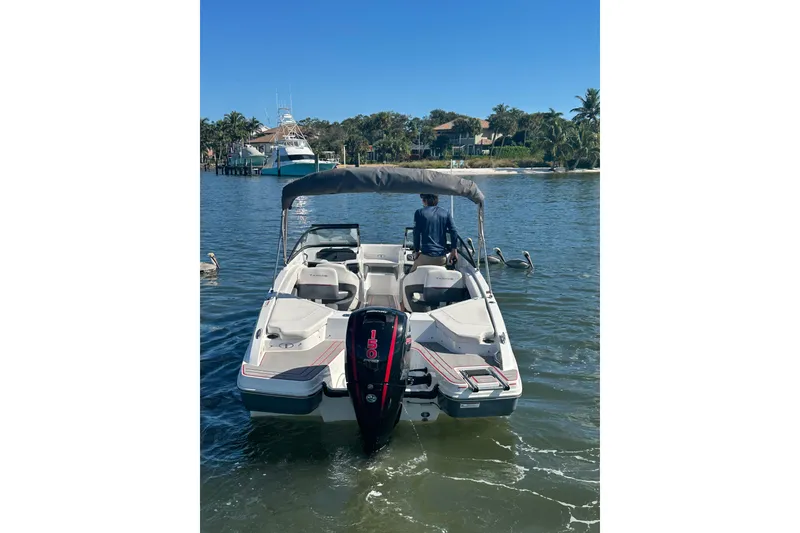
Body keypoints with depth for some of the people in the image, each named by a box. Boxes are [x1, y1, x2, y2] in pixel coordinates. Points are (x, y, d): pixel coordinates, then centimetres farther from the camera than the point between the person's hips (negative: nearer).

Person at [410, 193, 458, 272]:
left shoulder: (419, 212, 0)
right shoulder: (446, 213, 8)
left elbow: (416, 234, -2)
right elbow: (454, 232, 2)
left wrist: (416, 251, 8)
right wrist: (454, 251, 9)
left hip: (426, 256, -3)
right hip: (442, 257, 4)